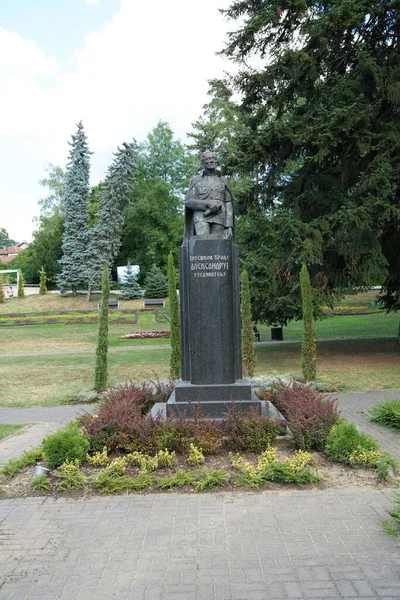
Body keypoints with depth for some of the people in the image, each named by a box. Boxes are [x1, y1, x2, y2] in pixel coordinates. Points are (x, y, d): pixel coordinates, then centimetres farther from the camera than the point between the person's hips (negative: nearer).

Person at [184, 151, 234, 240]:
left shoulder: (223, 181, 17)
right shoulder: (195, 180, 13)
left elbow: (228, 205, 10)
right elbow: (189, 202, 2)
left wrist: (229, 226, -3)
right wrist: (208, 204, -16)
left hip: (218, 218, 2)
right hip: (201, 218, -2)